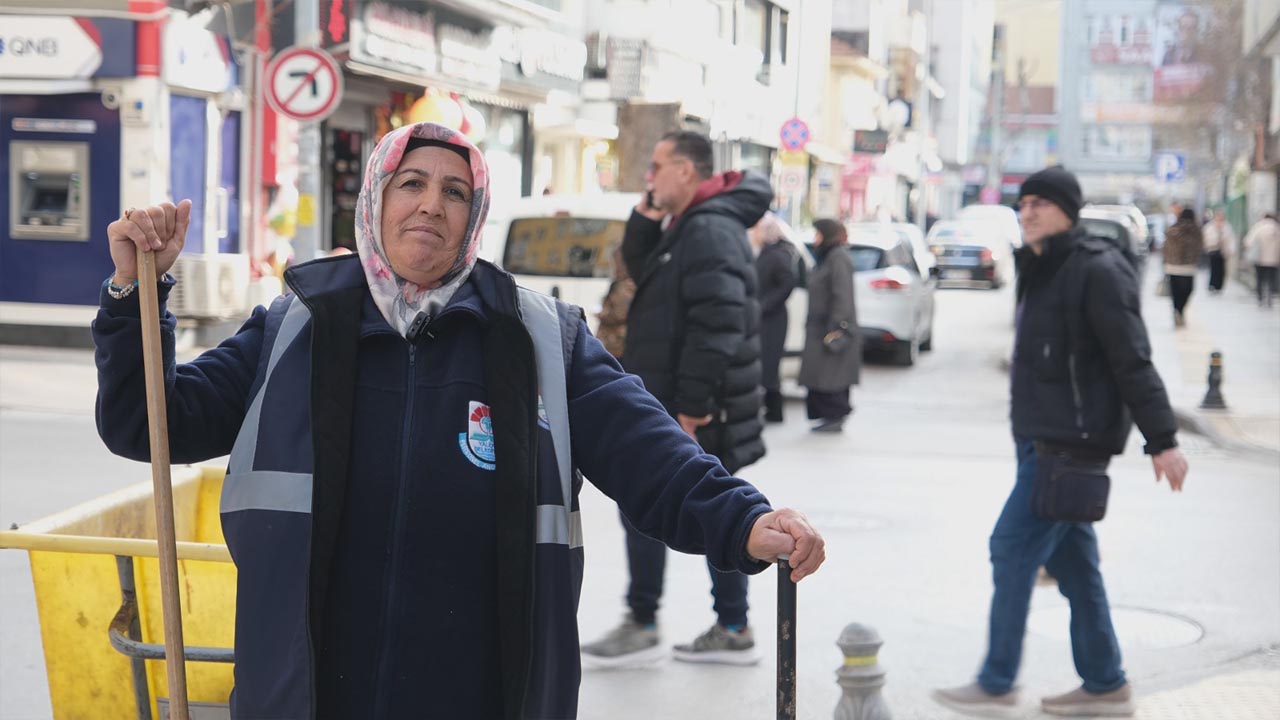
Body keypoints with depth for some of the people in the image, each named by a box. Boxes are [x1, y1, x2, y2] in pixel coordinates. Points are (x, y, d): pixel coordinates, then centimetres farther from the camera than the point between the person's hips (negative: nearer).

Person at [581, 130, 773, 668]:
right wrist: (644, 219, 7)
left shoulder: (709, 231, -18)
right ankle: (733, 630, 17)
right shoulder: (686, 227, 15)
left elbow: (717, 325, -25)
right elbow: (642, 272, 25)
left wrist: (691, 404, -26)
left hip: (686, 408, -10)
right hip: (686, 404, 10)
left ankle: (642, 627, 6)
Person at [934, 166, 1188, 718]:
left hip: (1071, 443, -9)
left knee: (1013, 548, -7)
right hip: (1042, 439, 9)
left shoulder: (1096, 272, -15)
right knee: (1071, 560, 13)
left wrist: (1162, 440, -18)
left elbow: (1132, 361, -17)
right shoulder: (1042, 269, 14)